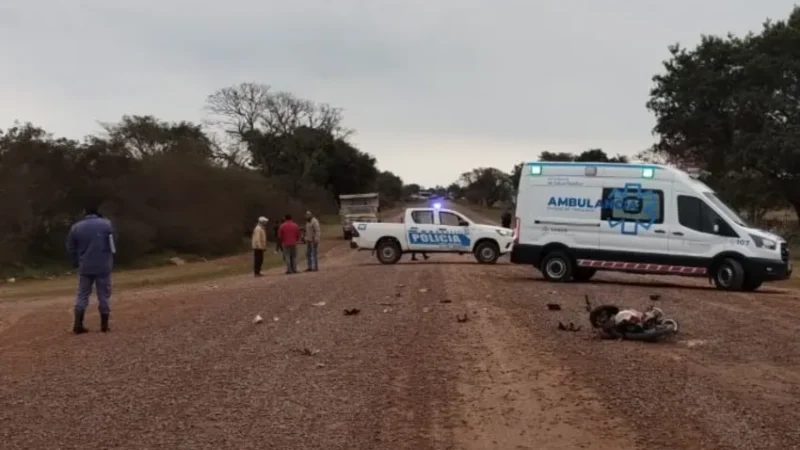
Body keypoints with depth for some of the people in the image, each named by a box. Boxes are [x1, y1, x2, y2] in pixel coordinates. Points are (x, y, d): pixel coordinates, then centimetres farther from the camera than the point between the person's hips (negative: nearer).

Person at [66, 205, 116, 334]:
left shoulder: (76, 227, 4)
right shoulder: (107, 224, -1)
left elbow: (70, 248, 9)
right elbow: (113, 244, 2)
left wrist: (77, 263, 19)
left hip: (85, 267, 2)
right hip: (103, 266, -1)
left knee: (82, 295, 8)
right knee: (104, 296, 5)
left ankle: (78, 325, 2)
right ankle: (104, 325, 6)